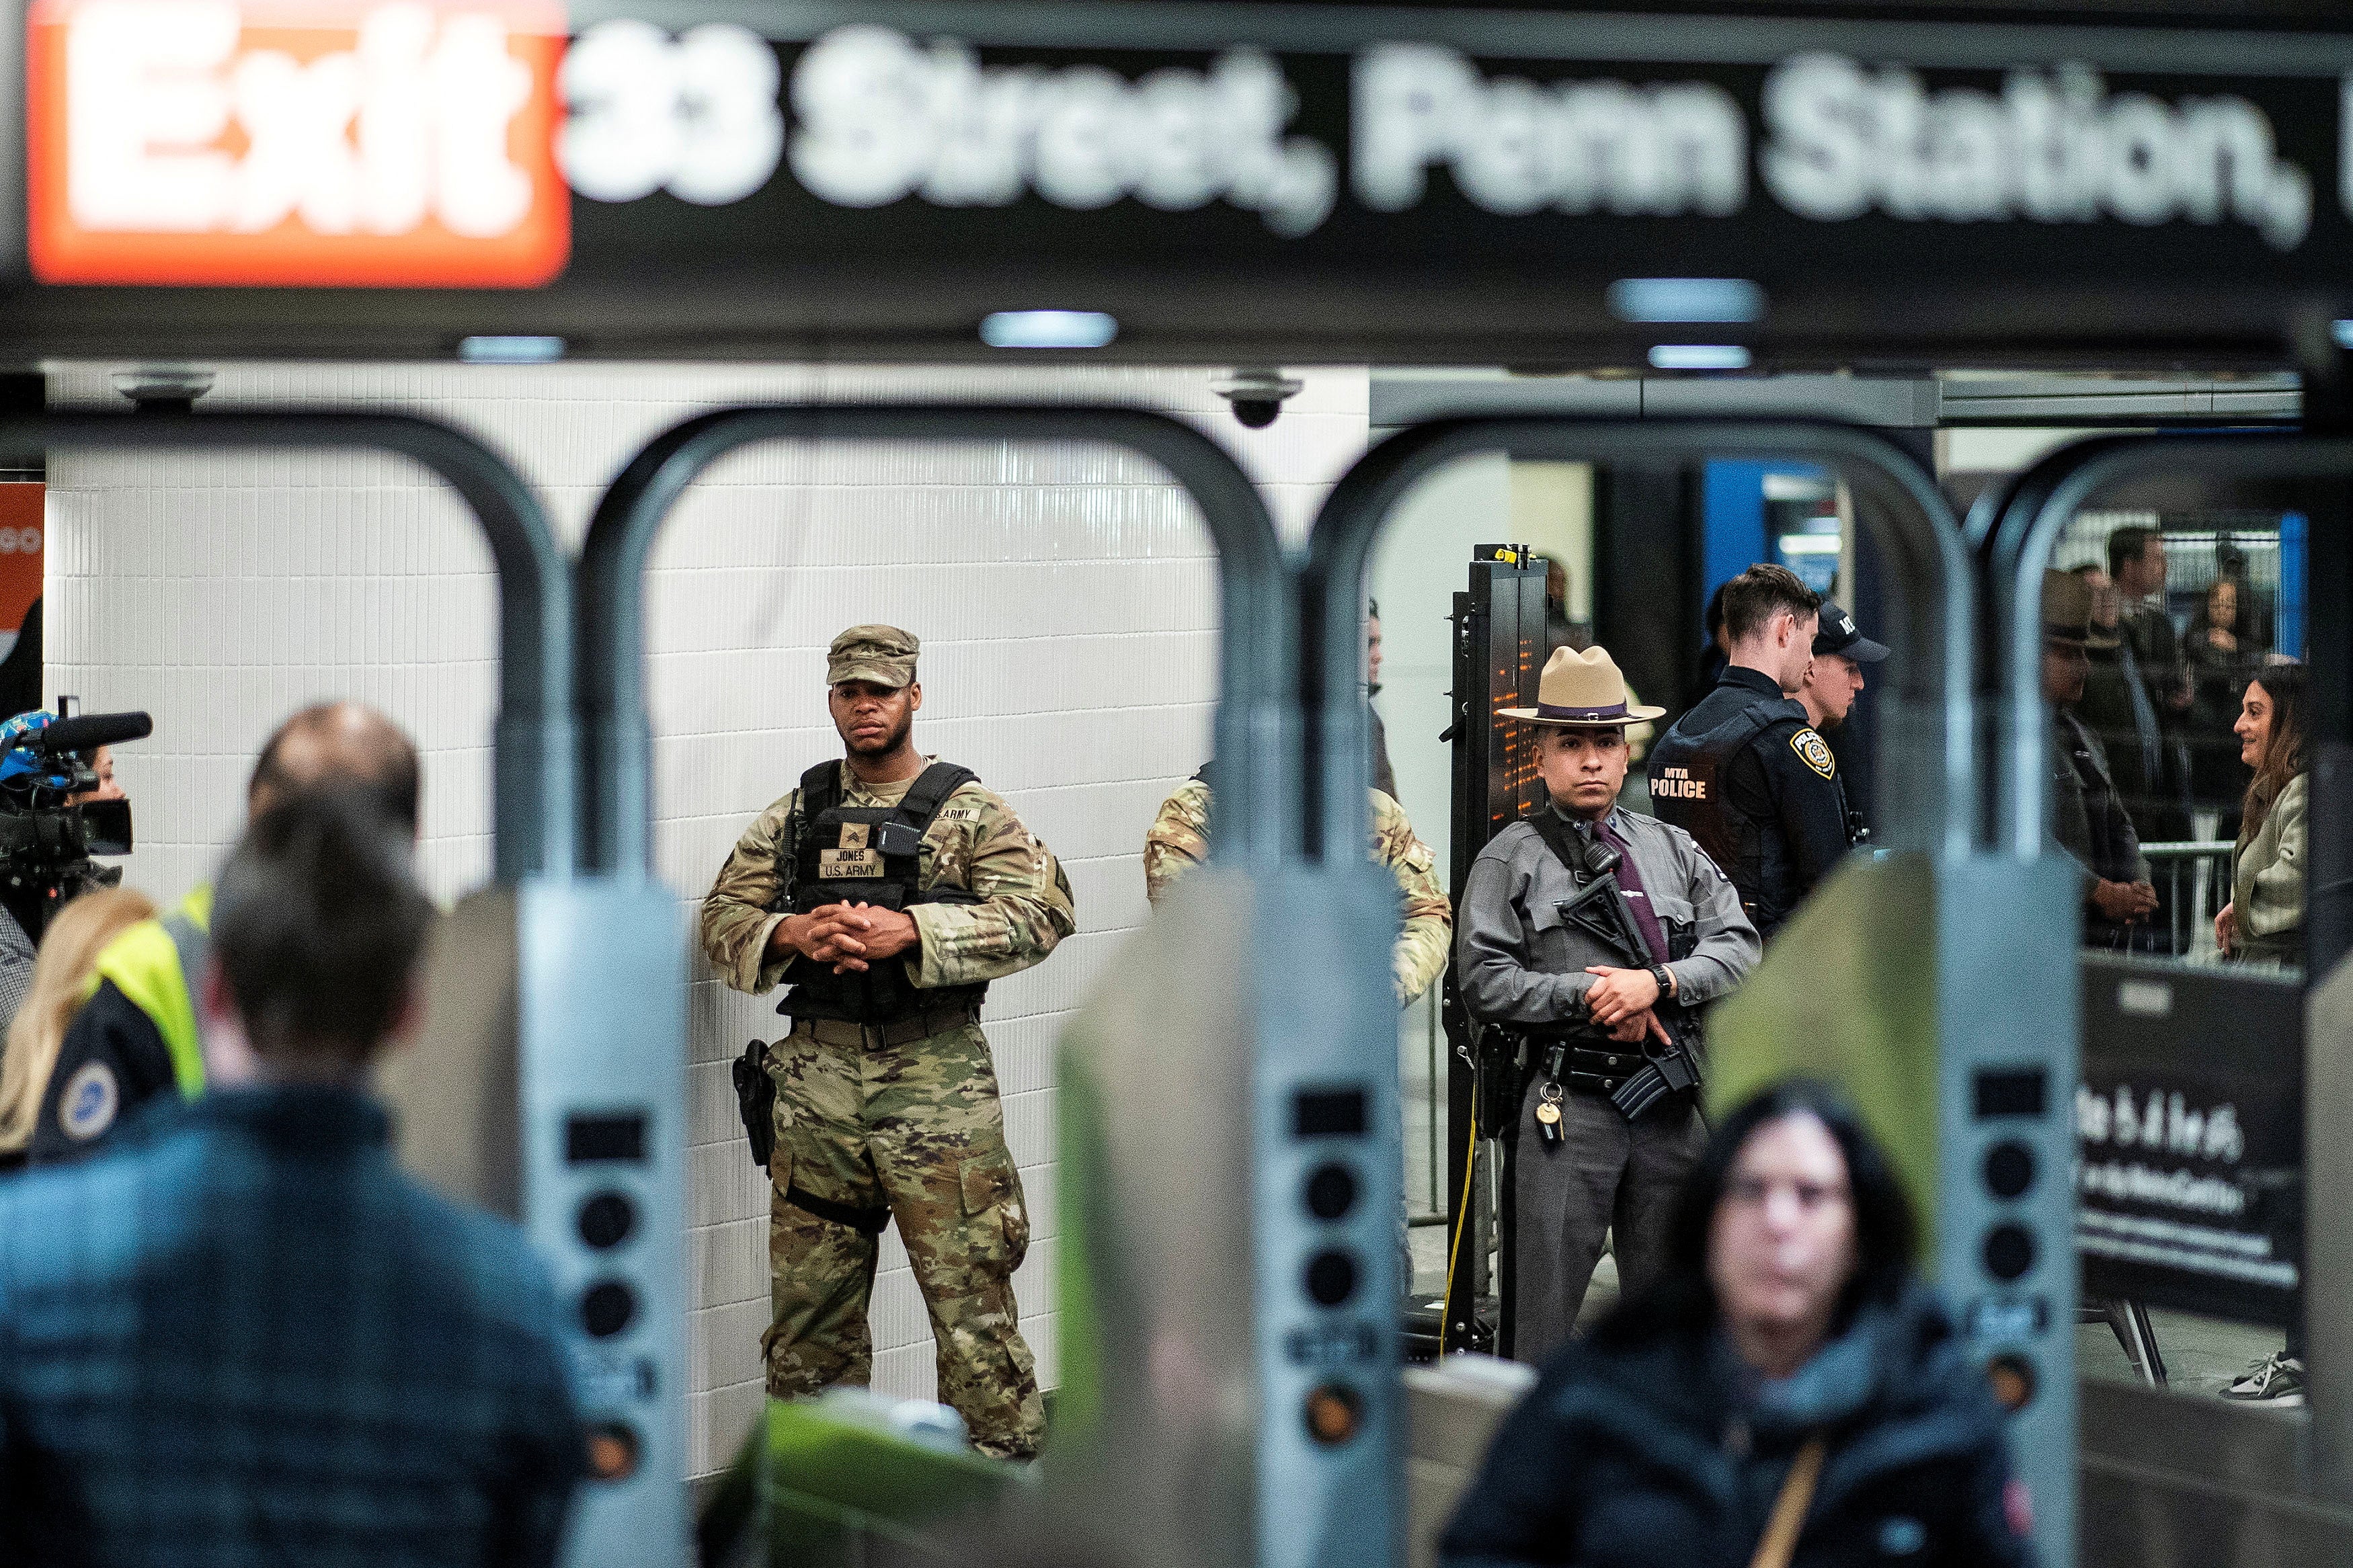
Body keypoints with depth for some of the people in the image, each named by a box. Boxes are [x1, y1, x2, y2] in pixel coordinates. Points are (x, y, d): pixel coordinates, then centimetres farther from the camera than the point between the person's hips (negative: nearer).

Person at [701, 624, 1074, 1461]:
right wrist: (796, 934, -11)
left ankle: (1004, 1463, 0)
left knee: (971, 1287, -7)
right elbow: (722, 920, 11)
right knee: (809, 1296, 8)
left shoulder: (969, 812, 2)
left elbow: (1038, 912, -11)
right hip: (818, 1072, 4)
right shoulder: (795, 816, 14)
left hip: (935, 1080, -4)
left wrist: (908, 931, -20)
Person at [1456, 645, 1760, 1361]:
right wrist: (1586, 994, -15)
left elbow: (1739, 947, 5)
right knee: (1550, 1300, -3)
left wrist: (1657, 983, -12)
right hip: (1571, 1105, -4)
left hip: (1674, 1105, 4)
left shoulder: (1674, 851, 15)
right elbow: (1484, 980, -6)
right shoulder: (1510, 860, 3)